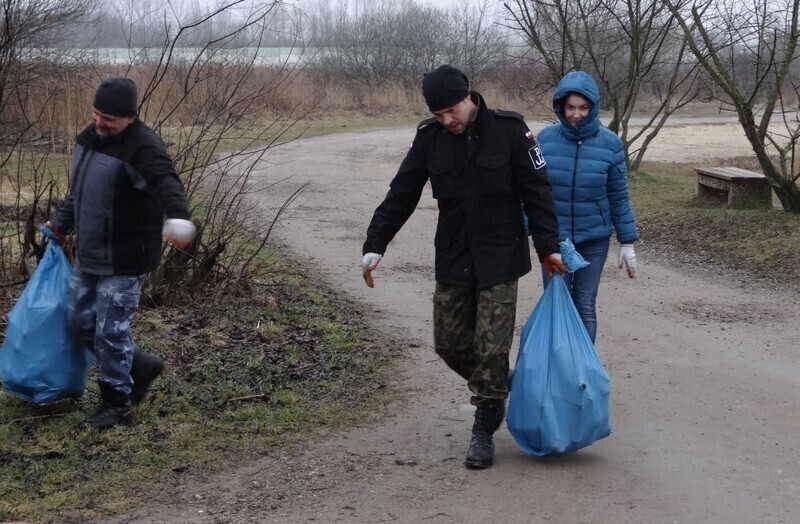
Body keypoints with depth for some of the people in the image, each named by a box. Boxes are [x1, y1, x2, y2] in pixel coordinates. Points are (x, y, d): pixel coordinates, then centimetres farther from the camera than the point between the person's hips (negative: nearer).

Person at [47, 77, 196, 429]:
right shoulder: (90, 137, 6)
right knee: (79, 322, 17)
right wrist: (61, 223, 28)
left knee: (111, 331, -1)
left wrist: (177, 215, -61)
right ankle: (140, 367, 33)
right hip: (89, 256, 9)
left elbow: (165, 182, -42)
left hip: (124, 261, -9)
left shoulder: (143, 147, -22)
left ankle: (116, 403, 17)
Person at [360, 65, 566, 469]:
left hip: (499, 258, -3)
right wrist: (375, 244, -2)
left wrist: (548, 246, -6)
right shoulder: (430, 138, -1)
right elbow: (401, 194, 4)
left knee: (492, 346, -5)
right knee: (450, 343, 7)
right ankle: (493, 390, 34)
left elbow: (536, 191, -4)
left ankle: (483, 432, 7)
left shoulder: (510, 129, -9)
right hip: (453, 260, 4)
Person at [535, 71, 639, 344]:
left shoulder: (609, 143, -7)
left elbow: (619, 197, -1)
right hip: (553, 238, 1)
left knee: (585, 307, 5)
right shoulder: (546, 138, -6)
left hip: (594, 239, 0)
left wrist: (627, 242, 0)